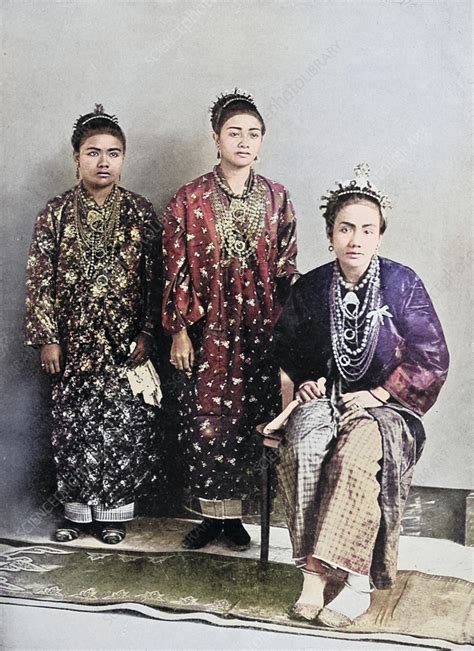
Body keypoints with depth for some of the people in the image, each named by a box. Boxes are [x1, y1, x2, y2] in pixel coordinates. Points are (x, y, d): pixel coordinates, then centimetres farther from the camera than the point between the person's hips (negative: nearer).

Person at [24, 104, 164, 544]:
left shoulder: (141, 213, 1)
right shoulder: (55, 213, 1)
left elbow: (155, 278, 1)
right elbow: (39, 279, 0)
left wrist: (147, 334, -4)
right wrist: (46, 337, -5)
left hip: (126, 343, 0)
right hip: (72, 343, 0)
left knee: (125, 428, 3)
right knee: (72, 427, 7)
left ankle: (113, 510, 19)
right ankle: (76, 508, 23)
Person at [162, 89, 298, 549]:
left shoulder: (276, 198, 4)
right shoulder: (189, 199, -2)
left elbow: (286, 269, 7)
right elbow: (175, 270, -1)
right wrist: (179, 330, -4)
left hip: (260, 331, 2)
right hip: (207, 330, -1)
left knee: (247, 422, 7)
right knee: (205, 422, 1)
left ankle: (234, 512, 22)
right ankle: (209, 513, 18)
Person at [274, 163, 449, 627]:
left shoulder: (402, 284, -6)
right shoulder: (310, 288, 3)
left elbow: (432, 358, -4)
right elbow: (286, 345, 21)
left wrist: (378, 395, -10)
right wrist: (304, 381, 4)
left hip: (385, 404, -2)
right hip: (325, 398, 3)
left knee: (353, 457, -34)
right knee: (300, 454, -29)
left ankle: (356, 582, -25)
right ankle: (312, 576, -24)